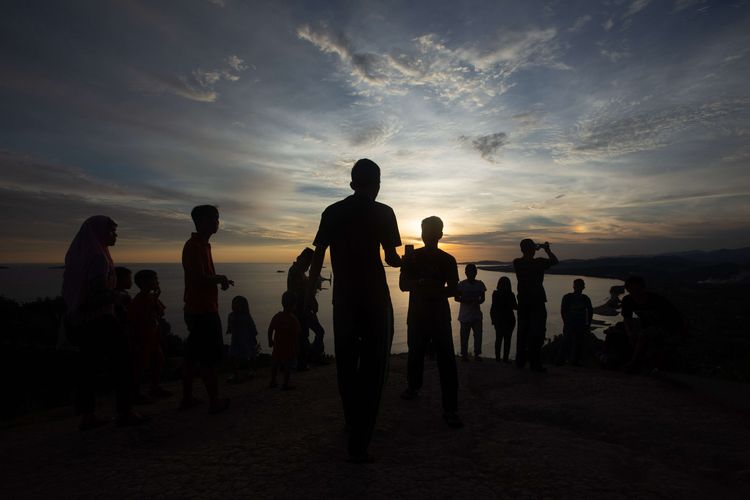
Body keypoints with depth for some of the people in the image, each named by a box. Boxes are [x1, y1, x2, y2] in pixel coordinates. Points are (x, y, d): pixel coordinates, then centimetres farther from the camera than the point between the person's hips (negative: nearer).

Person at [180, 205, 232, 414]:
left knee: (193, 355, 15)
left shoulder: (202, 245, 15)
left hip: (197, 310, 10)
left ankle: (187, 398, 24)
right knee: (210, 357, -3)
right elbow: (199, 279, -24)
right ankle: (215, 401, 6)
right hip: (203, 310, -10)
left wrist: (219, 279, 5)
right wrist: (220, 278, -9)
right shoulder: (195, 246, -15)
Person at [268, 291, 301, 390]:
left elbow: (270, 330, 2)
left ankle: (273, 381, 33)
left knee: (275, 364, 20)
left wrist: (270, 341, 17)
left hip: (278, 346, 5)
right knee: (288, 367, 6)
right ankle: (285, 384, 10)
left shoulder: (277, 316, -3)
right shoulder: (293, 319, -17)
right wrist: (296, 347, -9)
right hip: (289, 348, -5)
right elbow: (296, 335, -18)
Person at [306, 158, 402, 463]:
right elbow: (391, 259, -4)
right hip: (375, 299, -3)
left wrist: (309, 296, 9)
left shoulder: (332, 212, 7)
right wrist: (403, 261, 18)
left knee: (346, 366, 16)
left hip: (343, 299, 4)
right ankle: (359, 442, 4)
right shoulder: (382, 212, -1)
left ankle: (355, 431, 32)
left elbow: (317, 258, 4)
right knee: (372, 369, 4)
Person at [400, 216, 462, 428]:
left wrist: (436, 291, -20)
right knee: (415, 354, 12)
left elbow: (453, 289, 1)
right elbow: (403, 285, -6)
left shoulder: (448, 260, 3)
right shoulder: (411, 257, 2)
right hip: (417, 314, 1)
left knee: (447, 361, -8)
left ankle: (450, 409, -4)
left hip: (440, 315, -1)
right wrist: (422, 283, -26)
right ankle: (413, 387, 39)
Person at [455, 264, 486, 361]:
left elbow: (482, 298, 10)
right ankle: (464, 354, 11)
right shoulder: (462, 284, -3)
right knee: (464, 335, 0)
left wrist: (478, 301, -12)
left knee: (478, 334, -1)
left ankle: (477, 354, 11)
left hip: (477, 315, 3)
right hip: (465, 315, -2)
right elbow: (456, 298, -2)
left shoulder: (479, 284, 6)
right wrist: (466, 300, -19)